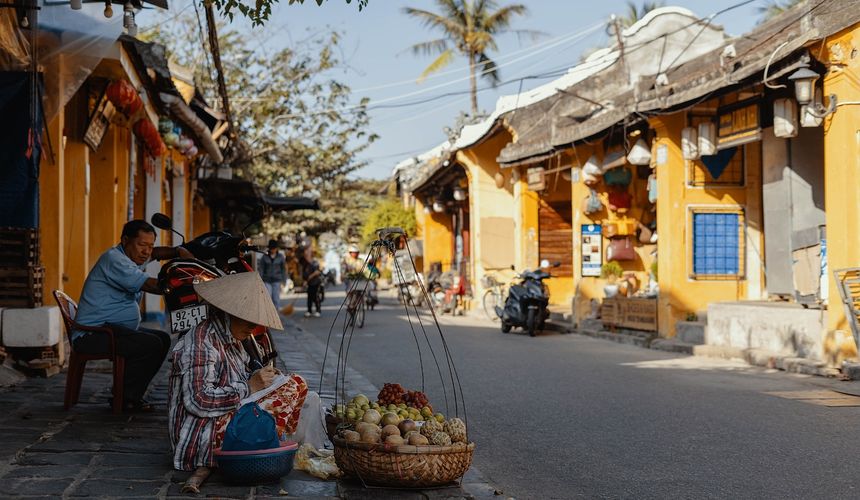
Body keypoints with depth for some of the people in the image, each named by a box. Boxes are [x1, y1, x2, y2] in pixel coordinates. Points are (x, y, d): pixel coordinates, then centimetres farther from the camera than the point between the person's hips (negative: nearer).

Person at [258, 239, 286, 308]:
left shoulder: (280, 256, 2)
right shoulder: (264, 256, -1)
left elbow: (283, 269, 8)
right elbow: (261, 269, 2)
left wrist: (284, 280, 6)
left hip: (276, 280, 1)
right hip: (267, 281, -1)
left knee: (276, 299, 1)